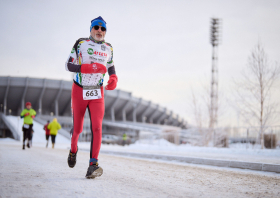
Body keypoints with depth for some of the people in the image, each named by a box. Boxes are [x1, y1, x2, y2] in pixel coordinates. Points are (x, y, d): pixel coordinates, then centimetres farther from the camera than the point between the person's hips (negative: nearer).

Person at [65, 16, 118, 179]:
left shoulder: (108, 48, 6)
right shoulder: (81, 43, -5)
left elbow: (111, 66, 23)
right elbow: (68, 65, -10)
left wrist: (114, 78, 0)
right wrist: (89, 68, -24)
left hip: (97, 93, 2)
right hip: (79, 91, -2)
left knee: (97, 127, -16)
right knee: (78, 128, 8)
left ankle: (93, 164, -16)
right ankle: (73, 150, 41)